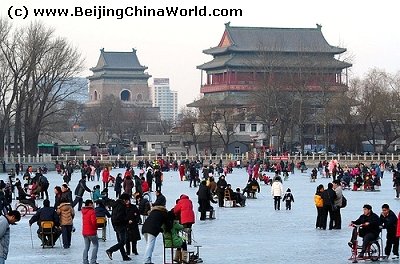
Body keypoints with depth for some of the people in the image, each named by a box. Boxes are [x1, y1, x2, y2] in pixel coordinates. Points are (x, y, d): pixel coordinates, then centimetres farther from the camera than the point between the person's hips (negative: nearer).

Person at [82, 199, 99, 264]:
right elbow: (93, 222, -20)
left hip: (84, 231, 7)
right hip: (91, 232, -7)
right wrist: (95, 228, -2)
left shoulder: (84, 211, 9)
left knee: (86, 247, 13)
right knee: (95, 245, 3)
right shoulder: (92, 211, -15)